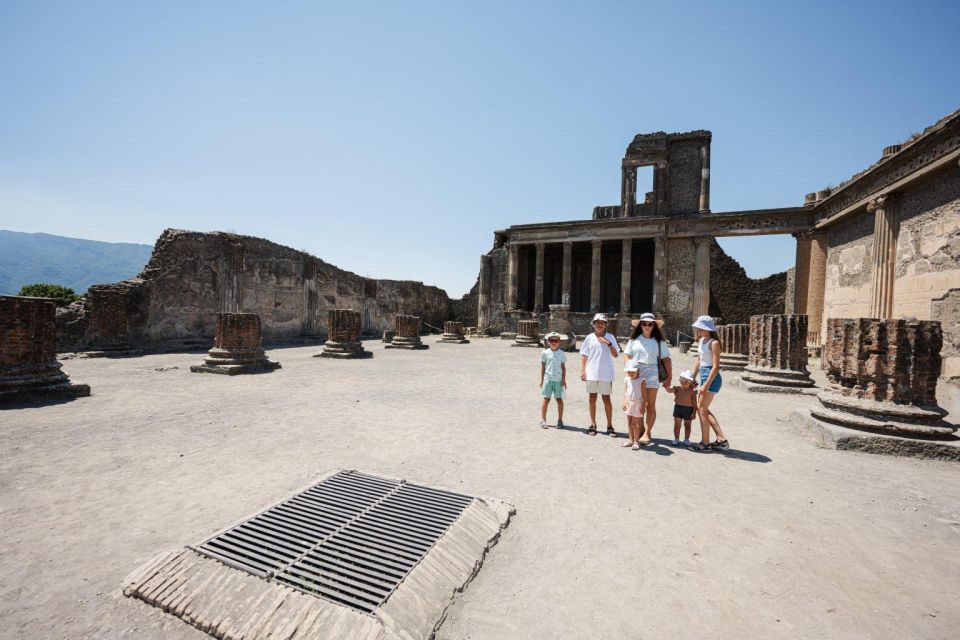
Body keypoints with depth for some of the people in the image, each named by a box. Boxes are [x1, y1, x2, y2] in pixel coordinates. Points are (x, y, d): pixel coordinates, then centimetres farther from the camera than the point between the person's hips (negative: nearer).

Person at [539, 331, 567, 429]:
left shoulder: (561, 354, 4)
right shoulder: (545, 353, 2)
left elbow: (563, 367, 6)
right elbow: (542, 367, 5)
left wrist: (564, 380, 0)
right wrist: (541, 380, 3)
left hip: (558, 380, 1)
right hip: (548, 379, -1)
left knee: (559, 399, 5)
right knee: (546, 399, 3)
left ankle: (560, 420, 15)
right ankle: (543, 420, 10)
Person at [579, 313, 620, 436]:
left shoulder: (610, 337, 2)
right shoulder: (589, 338, 4)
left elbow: (616, 355, -3)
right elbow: (584, 355, 6)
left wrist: (608, 344, -15)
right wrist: (582, 370, -1)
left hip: (606, 374, -1)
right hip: (591, 373, 1)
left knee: (606, 399, 3)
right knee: (592, 399, 8)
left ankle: (610, 426, 13)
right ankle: (593, 425, 19)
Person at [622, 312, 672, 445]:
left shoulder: (659, 341, 4)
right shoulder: (634, 339, 5)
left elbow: (666, 359, 5)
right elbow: (628, 357, 6)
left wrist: (669, 376, 2)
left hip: (651, 375, -1)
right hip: (635, 375, 1)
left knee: (650, 405, 4)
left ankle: (647, 433, 10)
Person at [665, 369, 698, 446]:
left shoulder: (692, 391, -5)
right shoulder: (677, 389, 0)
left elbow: (694, 403, -4)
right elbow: (669, 390, -16)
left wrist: (694, 412, -9)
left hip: (689, 409, -1)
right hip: (678, 408, 1)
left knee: (687, 425, 11)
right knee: (677, 425, 7)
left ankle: (686, 439, 26)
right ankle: (676, 439, 19)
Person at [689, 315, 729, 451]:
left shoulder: (714, 343, -15)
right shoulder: (702, 341, 10)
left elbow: (716, 366, -18)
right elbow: (698, 360, 18)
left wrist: (706, 385, -20)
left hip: (711, 377, -9)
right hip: (704, 375, 9)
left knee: (701, 408, -2)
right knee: (704, 409, 14)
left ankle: (705, 443, 9)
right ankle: (721, 439, 22)